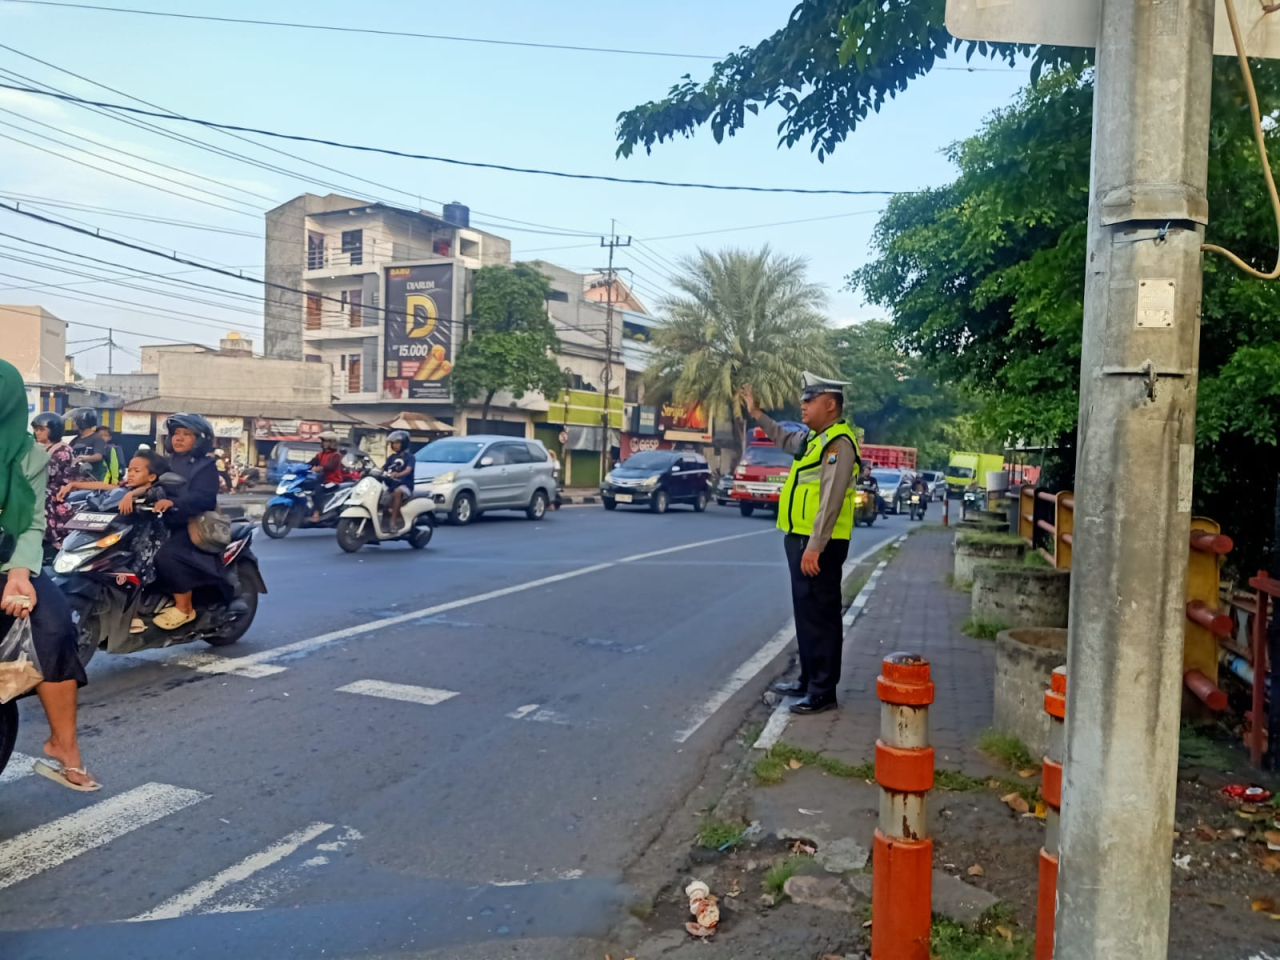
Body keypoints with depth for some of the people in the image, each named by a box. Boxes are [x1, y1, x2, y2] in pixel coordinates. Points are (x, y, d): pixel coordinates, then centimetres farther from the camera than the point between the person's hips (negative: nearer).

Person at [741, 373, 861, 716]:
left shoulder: (838, 443, -15)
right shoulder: (813, 438, 15)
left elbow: (831, 499, -23)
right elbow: (785, 439, 40)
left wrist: (814, 546, -26)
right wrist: (757, 413, 38)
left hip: (819, 545, -10)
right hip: (800, 539, 10)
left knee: (820, 616, -4)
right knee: (806, 613, 16)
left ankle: (823, 691, 3)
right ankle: (808, 680, 27)